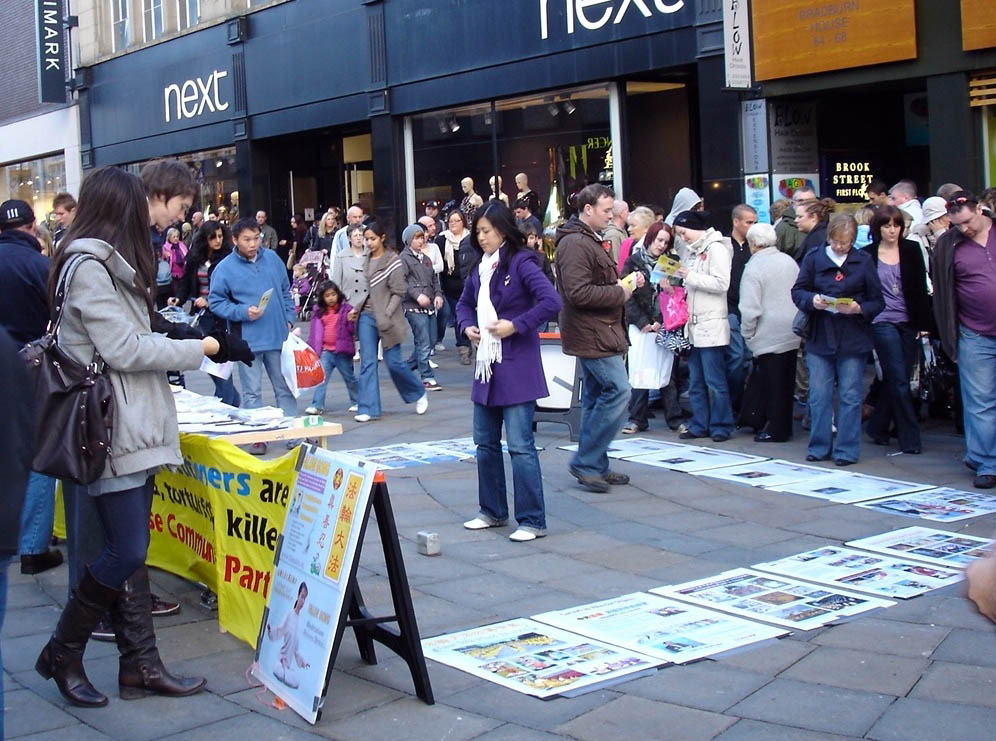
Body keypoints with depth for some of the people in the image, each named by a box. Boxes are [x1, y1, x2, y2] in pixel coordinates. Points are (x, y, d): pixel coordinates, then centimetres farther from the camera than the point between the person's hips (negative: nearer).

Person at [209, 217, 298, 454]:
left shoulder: (272, 258, 6)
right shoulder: (224, 269, -6)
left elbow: (286, 291, 15)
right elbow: (215, 302, -4)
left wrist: (289, 319, 6)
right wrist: (243, 312, -16)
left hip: (278, 336, 3)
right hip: (248, 340, -3)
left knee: (286, 388, 11)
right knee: (252, 392, 5)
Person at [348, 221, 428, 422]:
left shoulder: (393, 261, -6)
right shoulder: (366, 260, 10)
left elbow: (398, 293, -9)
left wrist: (386, 316, -16)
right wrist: (357, 308, 6)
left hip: (385, 319, -5)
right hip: (366, 317, 5)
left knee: (393, 362, -1)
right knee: (367, 362, -1)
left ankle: (419, 393, 24)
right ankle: (369, 409, 1)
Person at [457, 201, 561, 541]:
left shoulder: (521, 263, -11)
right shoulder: (480, 268, 12)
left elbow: (551, 302, -22)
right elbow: (464, 304, 27)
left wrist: (515, 325, -19)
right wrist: (467, 326, 7)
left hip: (517, 368, -8)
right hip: (486, 366, 8)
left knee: (520, 445, -7)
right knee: (485, 442, 14)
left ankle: (532, 521, 0)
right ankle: (493, 511, 28)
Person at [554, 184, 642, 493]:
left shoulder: (590, 241, 19)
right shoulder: (575, 244, -16)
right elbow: (579, 293, -25)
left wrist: (626, 282, 10)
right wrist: (619, 292, -15)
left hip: (599, 333, 11)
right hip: (592, 335, -11)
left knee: (597, 397, 12)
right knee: (618, 391, -13)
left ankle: (594, 467, 18)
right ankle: (586, 462, -6)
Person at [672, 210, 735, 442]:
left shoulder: (716, 248, -8)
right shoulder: (691, 250, 18)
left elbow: (721, 283, -17)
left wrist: (690, 276, -16)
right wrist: (678, 277, 4)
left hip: (711, 324, -9)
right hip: (693, 323, 9)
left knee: (714, 381, -4)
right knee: (695, 381, 11)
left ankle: (721, 426, 4)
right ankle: (699, 425, 17)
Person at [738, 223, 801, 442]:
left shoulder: (754, 268, -14)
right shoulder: (789, 261, 6)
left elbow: (750, 308, -17)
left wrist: (747, 333, -4)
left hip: (769, 335, -7)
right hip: (791, 333, 7)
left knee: (773, 381, 1)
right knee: (785, 380, 12)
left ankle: (776, 429, 8)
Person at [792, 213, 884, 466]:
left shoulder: (864, 260, 2)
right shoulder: (813, 258, 5)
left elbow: (878, 302, 2)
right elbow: (797, 292, 5)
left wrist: (859, 309, -17)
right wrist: (812, 301, -15)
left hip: (853, 339, -1)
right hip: (820, 337, 2)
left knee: (850, 395, 2)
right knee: (819, 395, 4)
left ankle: (847, 450, 10)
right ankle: (820, 447, 15)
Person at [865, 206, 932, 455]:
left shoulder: (911, 250, 6)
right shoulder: (868, 255, 1)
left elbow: (920, 288, 5)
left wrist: (924, 323, 0)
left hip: (909, 323, 3)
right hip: (883, 323, -3)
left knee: (895, 380, 7)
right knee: (899, 381, -6)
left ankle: (877, 427, 23)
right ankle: (909, 438, -2)